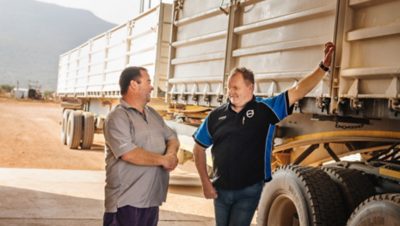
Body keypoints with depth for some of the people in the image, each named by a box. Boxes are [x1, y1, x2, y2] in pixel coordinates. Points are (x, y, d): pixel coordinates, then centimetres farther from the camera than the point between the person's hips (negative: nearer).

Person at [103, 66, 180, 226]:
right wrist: (163, 160, -13)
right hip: (126, 201, -8)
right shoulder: (118, 117, -13)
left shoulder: (153, 114, 14)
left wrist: (171, 154, -10)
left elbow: (172, 139, 14)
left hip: (151, 198, 8)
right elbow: (129, 153, -24)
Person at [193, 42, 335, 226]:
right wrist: (205, 182, -1)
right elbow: (199, 148, 4)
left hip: (249, 190, -3)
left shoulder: (265, 109, -9)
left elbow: (298, 91, -16)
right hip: (220, 189, 3)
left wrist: (324, 66, -25)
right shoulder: (216, 115, -3)